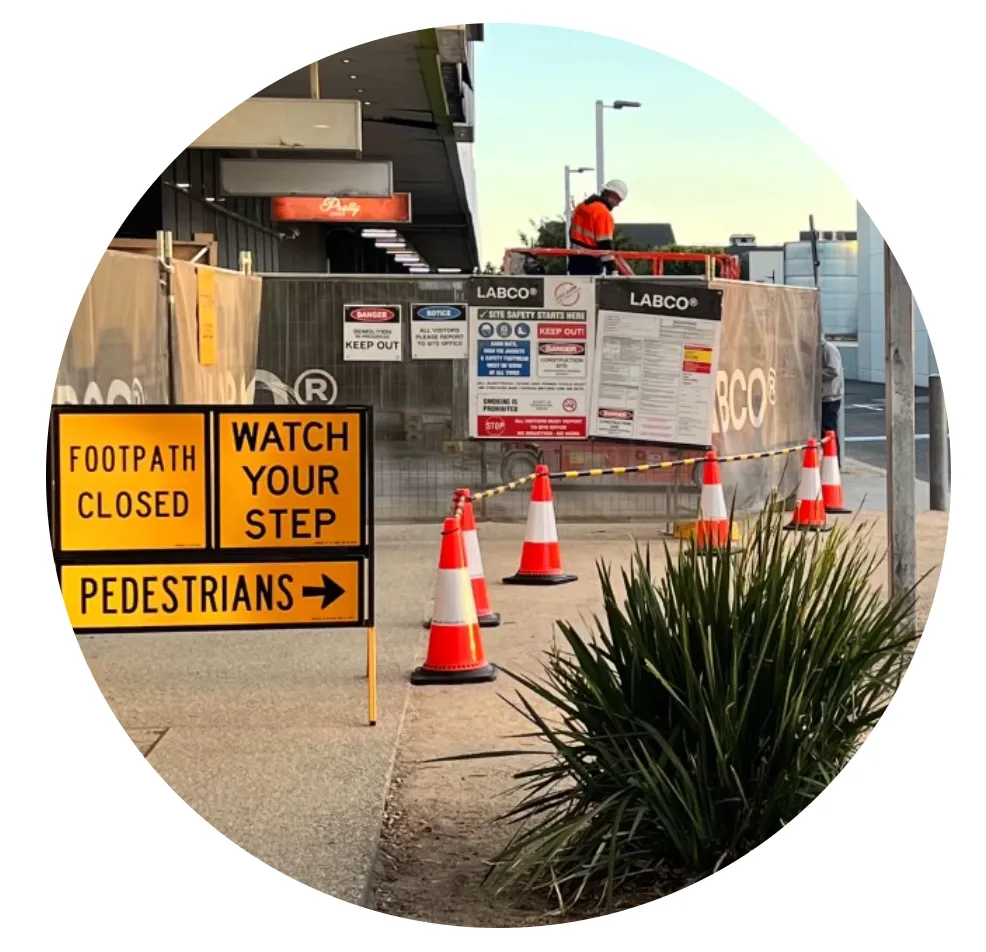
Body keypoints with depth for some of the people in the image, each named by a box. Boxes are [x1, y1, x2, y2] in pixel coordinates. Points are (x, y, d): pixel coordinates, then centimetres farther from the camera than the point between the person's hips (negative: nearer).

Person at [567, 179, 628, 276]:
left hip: (576, 258, 9)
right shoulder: (603, 213, -19)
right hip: (592, 262, -9)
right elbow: (605, 244, -21)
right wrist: (612, 268, -18)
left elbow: (572, 230, 17)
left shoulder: (582, 206, 9)